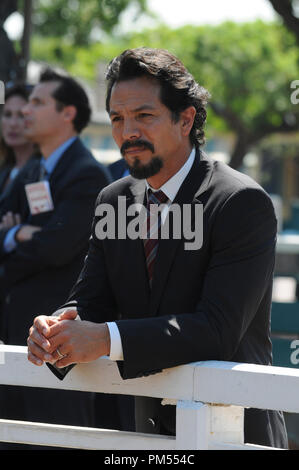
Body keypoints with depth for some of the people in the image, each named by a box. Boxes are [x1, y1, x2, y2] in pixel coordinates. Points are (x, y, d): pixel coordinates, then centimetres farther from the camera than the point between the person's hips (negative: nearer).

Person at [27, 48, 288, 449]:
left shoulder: (243, 203, -17)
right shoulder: (112, 202, 5)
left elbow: (218, 330, -26)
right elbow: (90, 302, 3)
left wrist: (107, 339, -32)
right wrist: (53, 331, -21)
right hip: (152, 429, 6)